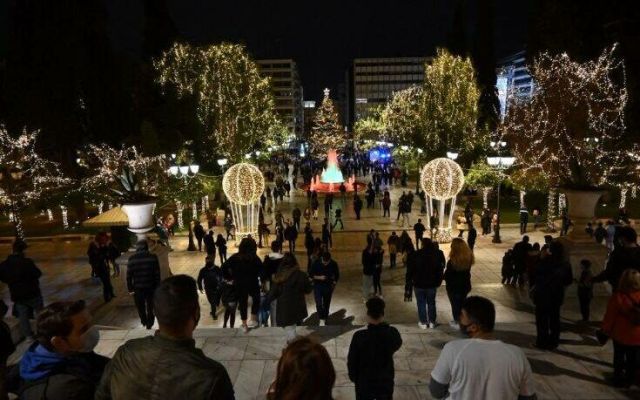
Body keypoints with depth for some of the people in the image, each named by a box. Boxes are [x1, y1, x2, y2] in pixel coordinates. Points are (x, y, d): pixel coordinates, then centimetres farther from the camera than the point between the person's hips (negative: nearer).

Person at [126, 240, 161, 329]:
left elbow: (129, 275, -5)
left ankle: (144, 322, 36)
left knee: (140, 307, 21)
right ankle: (149, 324, 19)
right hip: (151, 287, -1)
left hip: (137, 288, 1)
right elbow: (157, 274, -7)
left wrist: (130, 288, 1)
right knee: (150, 308, 15)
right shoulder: (153, 257, -9)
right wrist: (157, 287, 1)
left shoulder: (132, 259, -7)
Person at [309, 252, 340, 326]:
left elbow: (337, 275, 6)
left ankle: (325, 318, 25)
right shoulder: (316, 264, -15)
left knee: (326, 304, 10)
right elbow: (310, 274, -6)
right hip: (318, 286, -1)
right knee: (319, 303, -13)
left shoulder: (334, 264, -10)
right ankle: (322, 319, -4)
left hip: (328, 286, 2)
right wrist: (319, 277, -20)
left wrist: (334, 283, -3)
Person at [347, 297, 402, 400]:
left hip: (364, 381, -2)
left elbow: (352, 360, -13)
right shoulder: (392, 333, -19)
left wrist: (353, 376, 5)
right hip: (386, 380, 2)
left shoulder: (359, 336, -26)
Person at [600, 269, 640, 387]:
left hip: (620, 334, -2)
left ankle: (618, 378, 24)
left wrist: (606, 330, 2)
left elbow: (610, 316, -13)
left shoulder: (618, 297, -22)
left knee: (619, 357, 15)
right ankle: (629, 379, 30)